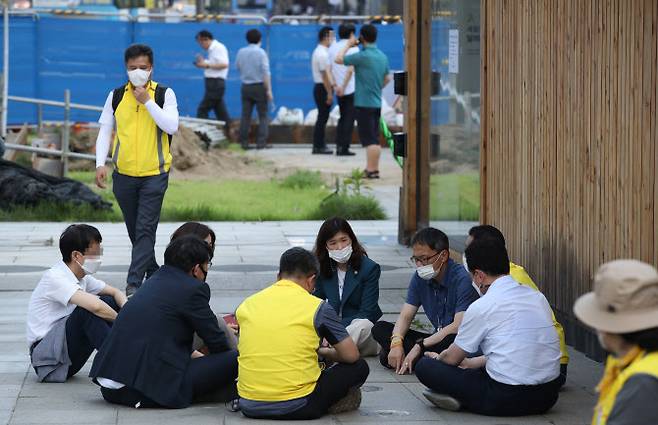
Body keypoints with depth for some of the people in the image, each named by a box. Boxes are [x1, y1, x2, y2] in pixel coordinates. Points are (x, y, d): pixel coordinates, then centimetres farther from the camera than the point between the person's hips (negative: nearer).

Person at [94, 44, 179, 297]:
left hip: (154, 174, -3)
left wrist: (147, 101, -18)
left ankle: (134, 283, -12)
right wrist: (100, 164, -5)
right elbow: (105, 131, 6)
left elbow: (171, 126, -16)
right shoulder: (116, 96, 4)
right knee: (134, 230, 12)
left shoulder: (164, 94, -3)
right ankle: (152, 272, 29)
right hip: (123, 174, 3)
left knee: (145, 229, -10)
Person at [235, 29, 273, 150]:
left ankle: (244, 142, 5)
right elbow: (266, 72, -14)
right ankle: (261, 142, -6)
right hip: (259, 86, -4)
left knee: (245, 115, 7)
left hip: (246, 86, 4)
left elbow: (238, 67, 16)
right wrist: (269, 90, -14)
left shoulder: (241, 52, 3)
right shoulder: (261, 53, -10)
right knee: (263, 115, 2)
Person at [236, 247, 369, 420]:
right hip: (297, 408, -4)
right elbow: (351, 355, 1)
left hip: (250, 407, 4)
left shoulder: (247, 305, 8)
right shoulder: (317, 307, -4)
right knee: (359, 367, 15)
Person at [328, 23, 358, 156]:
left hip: (339, 90, 5)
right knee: (349, 119, -1)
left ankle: (339, 145, 11)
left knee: (342, 117, 16)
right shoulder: (353, 48, -9)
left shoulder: (333, 47, 8)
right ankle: (344, 148, -5)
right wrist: (343, 87, -13)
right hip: (351, 89, -5)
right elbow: (350, 70, -17)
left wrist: (335, 85, 0)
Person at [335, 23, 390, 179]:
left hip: (364, 103, -8)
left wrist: (348, 45, 1)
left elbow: (339, 59, -11)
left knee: (369, 139, -7)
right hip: (377, 102, 8)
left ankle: (371, 170, -7)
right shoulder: (383, 56, 9)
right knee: (375, 138, 12)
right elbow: (387, 78, 19)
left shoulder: (363, 56, -17)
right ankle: (374, 168, 17)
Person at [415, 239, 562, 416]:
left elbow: (452, 358, 7)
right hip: (548, 396, 6)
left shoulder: (481, 307, -7)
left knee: (424, 366, 5)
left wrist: (437, 358, 31)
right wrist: (473, 363, 37)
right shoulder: (537, 297, 11)